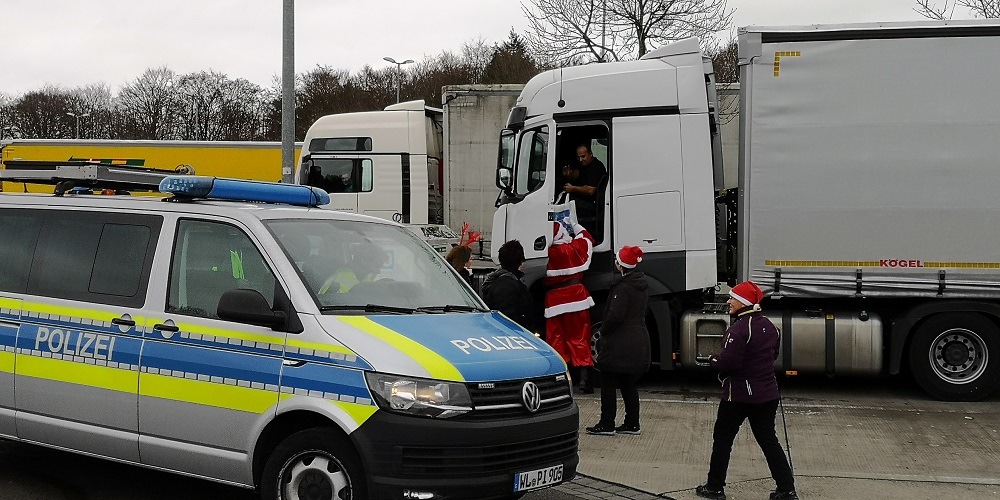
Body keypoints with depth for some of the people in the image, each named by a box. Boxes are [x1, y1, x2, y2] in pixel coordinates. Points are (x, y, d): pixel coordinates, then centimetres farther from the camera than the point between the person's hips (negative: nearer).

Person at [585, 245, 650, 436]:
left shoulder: (622, 287, -18)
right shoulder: (640, 285, 10)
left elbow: (615, 315, -23)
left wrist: (603, 331, -6)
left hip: (620, 345, -9)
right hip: (638, 342, 9)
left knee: (608, 384, 0)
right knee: (629, 384, 15)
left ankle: (607, 424, 2)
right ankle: (632, 424, 18)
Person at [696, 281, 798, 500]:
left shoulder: (739, 329, -20)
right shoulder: (768, 326, 6)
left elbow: (728, 362, -23)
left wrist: (713, 359, -4)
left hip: (740, 394, -7)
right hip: (768, 393, 7)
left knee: (722, 437, 8)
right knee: (768, 439, 13)